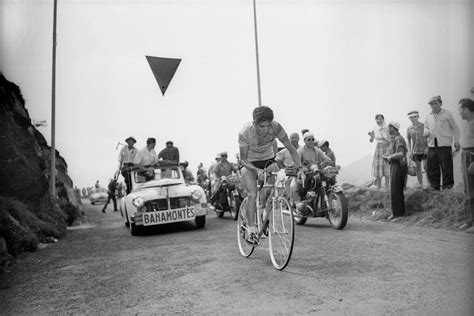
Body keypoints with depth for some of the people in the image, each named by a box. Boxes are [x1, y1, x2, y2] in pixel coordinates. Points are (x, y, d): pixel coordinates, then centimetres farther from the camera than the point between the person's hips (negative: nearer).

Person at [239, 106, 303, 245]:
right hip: (249, 163, -2)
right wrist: (257, 170, -40)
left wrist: (299, 167, -32)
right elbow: (243, 159, -23)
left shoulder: (276, 127, -25)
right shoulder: (245, 132, -30)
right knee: (252, 195, -20)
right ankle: (251, 231, -10)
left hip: (268, 160, 2)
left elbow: (291, 149, -18)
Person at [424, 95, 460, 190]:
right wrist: (426, 131, 3)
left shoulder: (447, 114, 3)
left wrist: (456, 141, 0)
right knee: (432, 168, 5)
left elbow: (455, 128, 6)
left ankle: (447, 188, 6)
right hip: (432, 146, 4)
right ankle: (435, 188, 15)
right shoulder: (428, 117, 14)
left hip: (444, 145, -4)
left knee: (446, 168, -3)